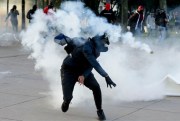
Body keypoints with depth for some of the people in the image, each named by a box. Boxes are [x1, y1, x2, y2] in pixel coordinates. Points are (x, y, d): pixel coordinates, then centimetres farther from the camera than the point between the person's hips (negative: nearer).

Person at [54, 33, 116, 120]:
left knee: (96, 87, -18)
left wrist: (84, 75, -26)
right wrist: (106, 77, -48)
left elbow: (91, 65, -8)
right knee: (68, 97, -15)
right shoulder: (87, 47, -33)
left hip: (82, 70, 6)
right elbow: (95, 64, -42)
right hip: (69, 70, -6)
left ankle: (99, 111, -2)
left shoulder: (96, 49, -6)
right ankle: (66, 100, 24)